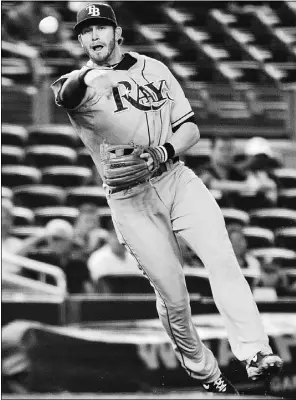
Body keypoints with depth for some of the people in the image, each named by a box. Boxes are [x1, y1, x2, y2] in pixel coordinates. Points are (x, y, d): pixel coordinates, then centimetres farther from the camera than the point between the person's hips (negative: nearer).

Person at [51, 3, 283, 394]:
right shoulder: (79, 84, -4)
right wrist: (83, 76, -54)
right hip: (129, 199, -2)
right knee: (172, 296, -3)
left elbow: (190, 128, 10)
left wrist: (164, 153, -12)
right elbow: (64, 94, -30)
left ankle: (255, 353, -26)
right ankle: (203, 371, 17)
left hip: (177, 180, 2)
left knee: (221, 257, -19)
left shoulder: (153, 69, 10)